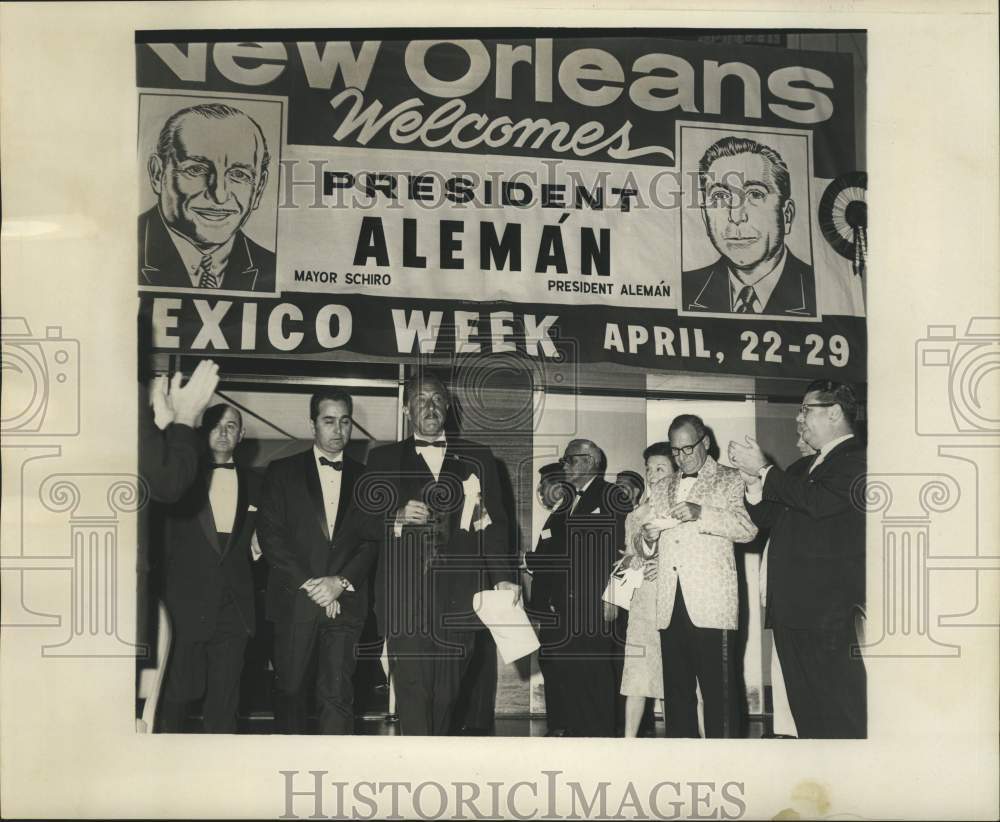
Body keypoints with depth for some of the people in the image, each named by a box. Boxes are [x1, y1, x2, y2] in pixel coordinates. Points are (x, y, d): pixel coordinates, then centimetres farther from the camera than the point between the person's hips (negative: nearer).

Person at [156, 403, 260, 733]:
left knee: (223, 705, 4)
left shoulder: (253, 484, 11)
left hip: (234, 609, 2)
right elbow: (164, 543, 2)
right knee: (177, 694, 2)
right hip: (186, 608, -2)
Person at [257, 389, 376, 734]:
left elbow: (373, 540, 6)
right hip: (294, 600, 0)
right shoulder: (282, 472, 6)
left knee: (338, 694, -6)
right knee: (289, 688, 7)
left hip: (345, 601, 0)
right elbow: (270, 535, -2)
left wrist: (341, 582, -9)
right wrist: (308, 583, -10)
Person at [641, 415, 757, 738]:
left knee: (719, 693, -9)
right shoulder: (661, 490, 24)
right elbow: (645, 548, 27)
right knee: (676, 693, 4)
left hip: (711, 603, -5)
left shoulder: (730, 480, 9)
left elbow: (749, 527, -6)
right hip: (670, 605, 5)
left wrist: (701, 513, -18)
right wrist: (646, 537, 3)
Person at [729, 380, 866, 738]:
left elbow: (820, 501, -22)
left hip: (831, 614, -9)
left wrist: (764, 471, -13)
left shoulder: (857, 461, -7)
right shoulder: (801, 467, 21)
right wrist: (753, 478, 0)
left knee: (843, 721, -6)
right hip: (790, 611, 9)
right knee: (806, 713, 12)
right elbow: (767, 518, 18)